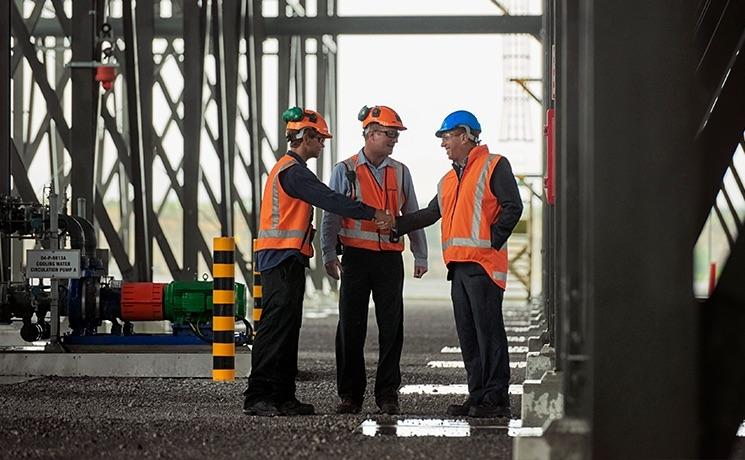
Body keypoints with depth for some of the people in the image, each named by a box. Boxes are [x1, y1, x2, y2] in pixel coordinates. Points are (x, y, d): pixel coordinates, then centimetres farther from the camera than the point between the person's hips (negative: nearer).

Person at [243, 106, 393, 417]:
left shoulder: (289, 168, 21)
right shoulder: (292, 171, -13)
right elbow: (329, 200, -19)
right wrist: (372, 214, -16)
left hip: (285, 260, 11)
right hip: (283, 260, -11)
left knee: (287, 328, 11)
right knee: (276, 327, -11)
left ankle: (282, 397, 13)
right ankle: (257, 397, -12)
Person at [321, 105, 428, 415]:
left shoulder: (400, 172, 11)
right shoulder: (345, 171, 2)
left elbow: (412, 215, 17)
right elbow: (331, 215, 1)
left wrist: (420, 255, 14)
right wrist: (329, 254, -7)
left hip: (390, 258, 2)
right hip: (356, 257, -2)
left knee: (391, 328, 0)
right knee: (351, 328, 1)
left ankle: (387, 395, 7)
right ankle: (350, 395, 9)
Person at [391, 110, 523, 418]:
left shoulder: (493, 166, -2)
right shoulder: (449, 179, 23)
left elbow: (513, 207, -9)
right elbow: (431, 214, 27)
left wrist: (494, 240, -13)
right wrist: (396, 226, 21)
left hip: (483, 263, -8)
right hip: (458, 265, 8)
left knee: (489, 331, -9)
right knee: (467, 335, 8)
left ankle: (497, 399, -8)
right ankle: (478, 397, 12)